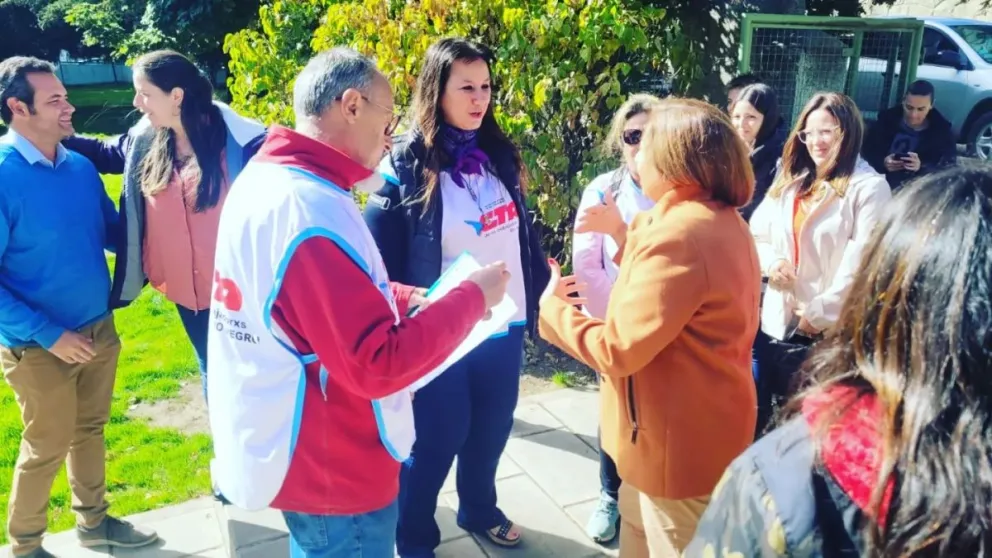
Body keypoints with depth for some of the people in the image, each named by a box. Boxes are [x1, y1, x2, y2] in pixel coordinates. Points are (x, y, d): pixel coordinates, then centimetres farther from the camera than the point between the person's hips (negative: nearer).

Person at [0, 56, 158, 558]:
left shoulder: (81, 166, -1)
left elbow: (113, 232, 13)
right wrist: (48, 334, -21)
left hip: (99, 329, 6)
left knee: (90, 430, 21)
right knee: (46, 448, 10)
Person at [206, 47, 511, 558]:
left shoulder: (264, 178, 2)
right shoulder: (311, 209, -29)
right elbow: (379, 363, -30)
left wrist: (407, 300, 1)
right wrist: (470, 297, -19)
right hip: (334, 473, -9)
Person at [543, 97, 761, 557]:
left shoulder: (678, 235, -28)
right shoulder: (721, 221, 5)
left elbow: (618, 350, -28)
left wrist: (553, 306, -14)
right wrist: (625, 237, 8)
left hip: (680, 443, -10)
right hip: (704, 429, 10)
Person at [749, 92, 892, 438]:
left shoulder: (869, 187, -10)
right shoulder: (790, 181, 12)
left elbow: (861, 264, -16)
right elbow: (757, 233, 14)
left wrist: (820, 313, -15)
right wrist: (770, 261, -7)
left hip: (831, 329, -5)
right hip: (778, 321, 6)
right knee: (769, 417, 17)